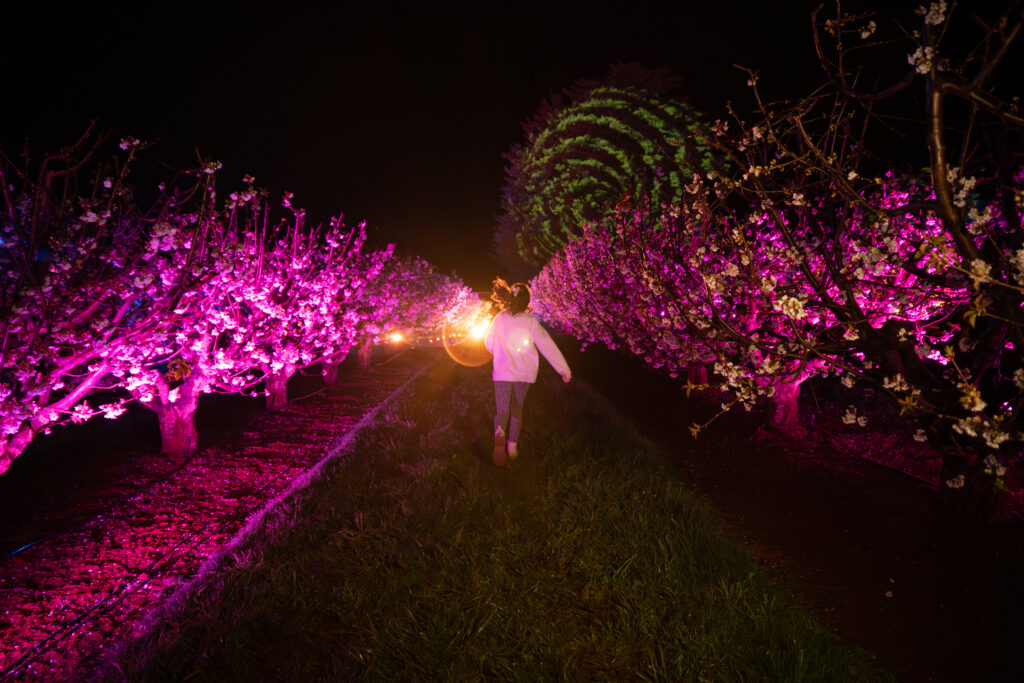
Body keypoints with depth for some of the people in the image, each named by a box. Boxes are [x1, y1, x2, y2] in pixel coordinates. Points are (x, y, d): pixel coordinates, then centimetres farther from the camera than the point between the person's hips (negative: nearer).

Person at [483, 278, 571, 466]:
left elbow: (489, 343, 8)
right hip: (524, 373, 0)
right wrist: (564, 370, -6)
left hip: (502, 372, 0)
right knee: (517, 409, 20)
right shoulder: (530, 322, -9)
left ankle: (499, 433, -31)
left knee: (502, 412, 1)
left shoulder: (499, 319, -4)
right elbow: (548, 346, -11)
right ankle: (513, 446, 25)